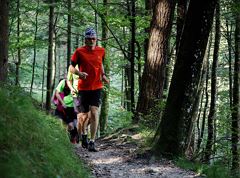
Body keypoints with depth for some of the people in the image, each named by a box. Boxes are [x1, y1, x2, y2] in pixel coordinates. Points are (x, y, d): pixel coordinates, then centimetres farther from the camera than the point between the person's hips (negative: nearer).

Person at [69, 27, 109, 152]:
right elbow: (71, 67, -1)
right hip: (83, 87, -1)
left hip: (96, 87, 1)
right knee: (84, 115, 6)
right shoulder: (79, 52, -5)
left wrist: (103, 75, 8)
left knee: (94, 113, -13)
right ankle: (82, 135, 35)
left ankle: (92, 142, -12)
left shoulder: (101, 51, 5)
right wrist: (79, 73, -21)